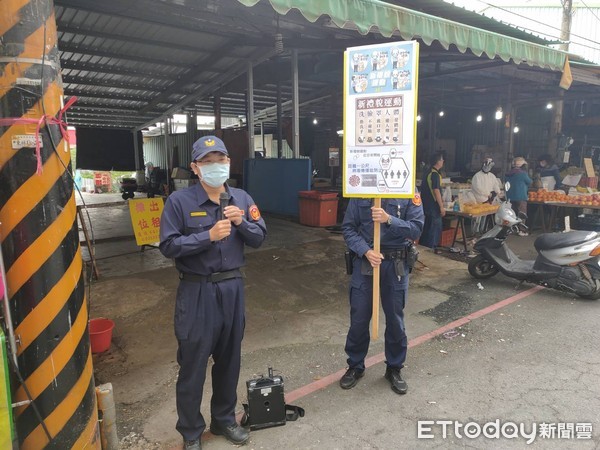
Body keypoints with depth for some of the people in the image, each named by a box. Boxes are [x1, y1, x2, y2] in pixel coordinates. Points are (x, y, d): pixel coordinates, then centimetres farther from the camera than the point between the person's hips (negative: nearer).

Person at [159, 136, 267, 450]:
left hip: (232, 288, 4)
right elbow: (168, 246, -14)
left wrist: (241, 222, -15)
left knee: (229, 360, 18)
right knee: (192, 366, 9)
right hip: (197, 292, -4)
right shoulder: (179, 201, -10)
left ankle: (224, 419, 41)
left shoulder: (241, 199, 3)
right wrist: (209, 236, -23)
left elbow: (259, 238, 3)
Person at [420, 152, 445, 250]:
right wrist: (441, 207, -18)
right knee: (435, 229, -3)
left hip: (427, 206, 10)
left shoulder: (429, 173, 13)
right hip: (433, 206, -10)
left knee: (427, 228, 15)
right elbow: (436, 191, -20)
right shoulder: (435, 174, -16)